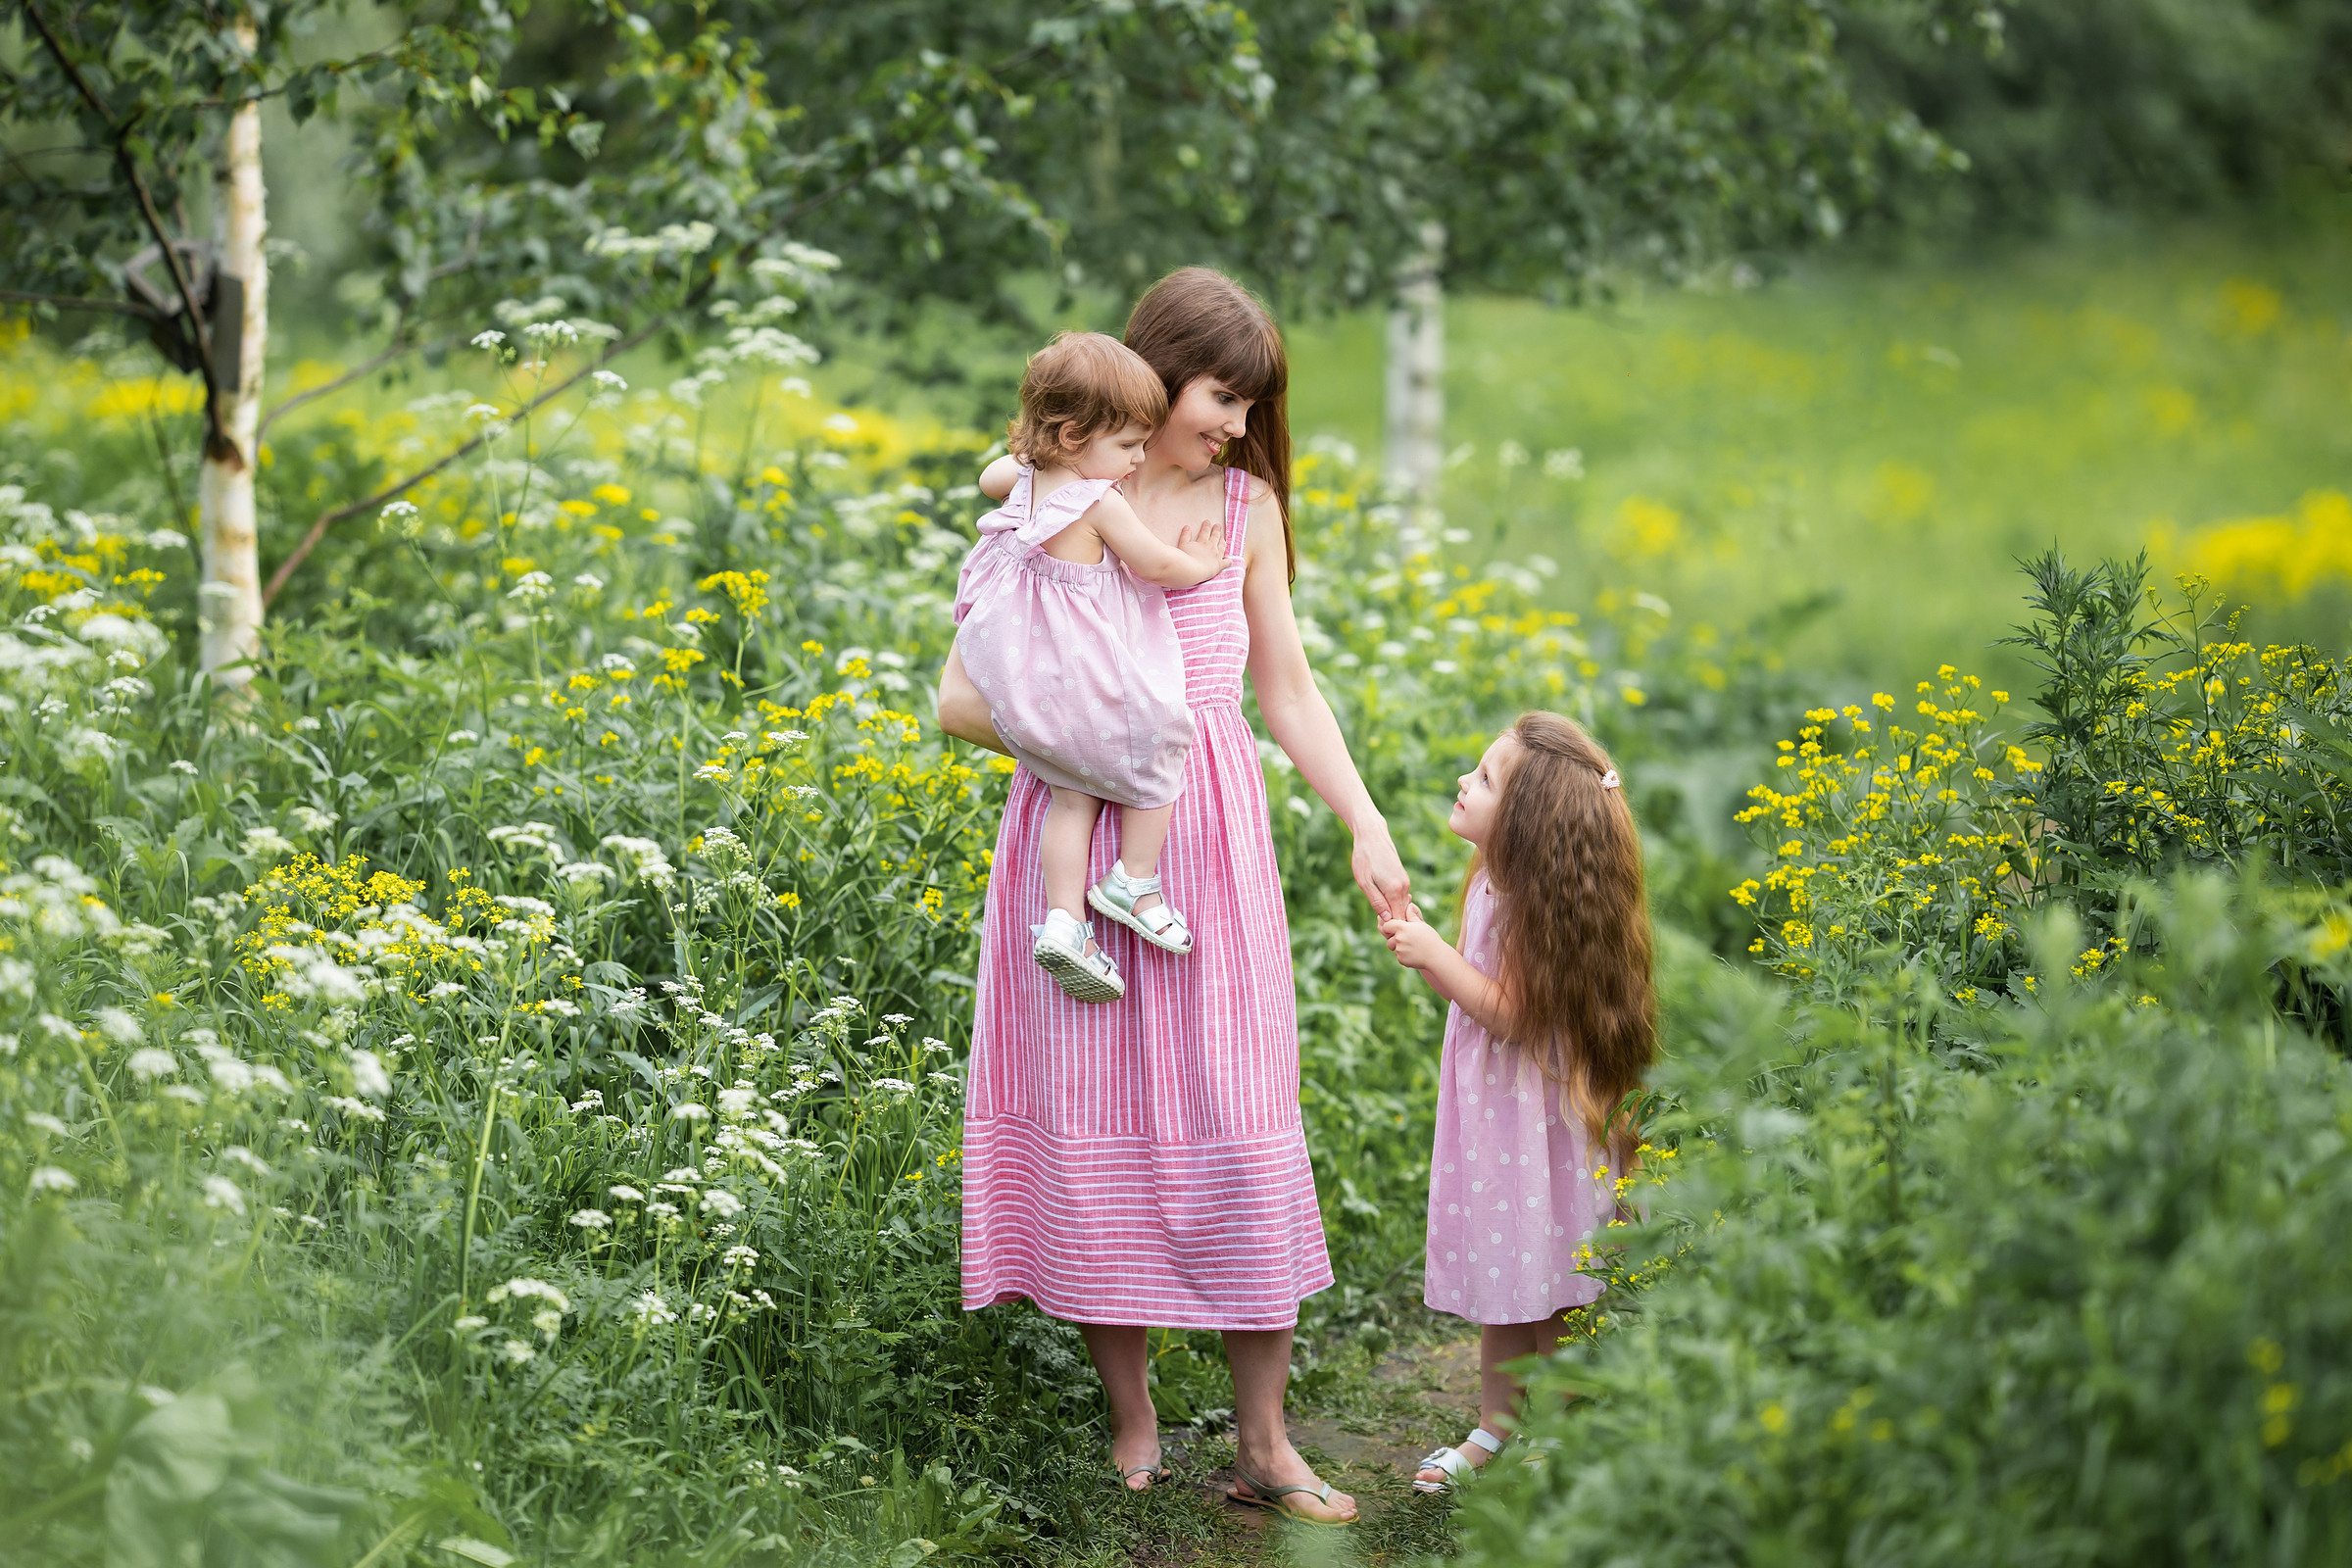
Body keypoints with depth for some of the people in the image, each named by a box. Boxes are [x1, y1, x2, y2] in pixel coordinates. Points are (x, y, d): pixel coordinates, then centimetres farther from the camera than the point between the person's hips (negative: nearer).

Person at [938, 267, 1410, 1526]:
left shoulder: (1246, 504, 9)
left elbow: (1288, 690, 14)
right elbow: (962, 699, -1)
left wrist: (1366, 825, 5)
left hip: (1211, 840, 2)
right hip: (1076, 841, -2)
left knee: (1239, 1126, -2)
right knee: (1091, 1121, 0)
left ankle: (1262, 1445, 6)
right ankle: (1131, 1422, 13)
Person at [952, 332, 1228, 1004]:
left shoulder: (1024, 486, 1)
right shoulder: (1099, 503, -22)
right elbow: (1156, 564, -14)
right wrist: (1198, 566, 5)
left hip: (1032, 692, 8)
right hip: (1101, 690, -7)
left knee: (1072, 795, 15)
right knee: (1159, 761, 17)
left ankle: (1063, 920, 3)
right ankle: (1133, 884, 24)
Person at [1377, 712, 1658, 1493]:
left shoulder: (1540, 903, -22)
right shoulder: (1491, 882, 5)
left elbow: (1508, 1011, -23)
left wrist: (1435, 953, -24)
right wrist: (1420, 945, -2)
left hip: (1539, 1115, -9)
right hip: (1491, 1109, 9)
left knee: (1551, 1293, 3)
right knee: (1499, 1284, 18)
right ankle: (1495, 1429, 29)